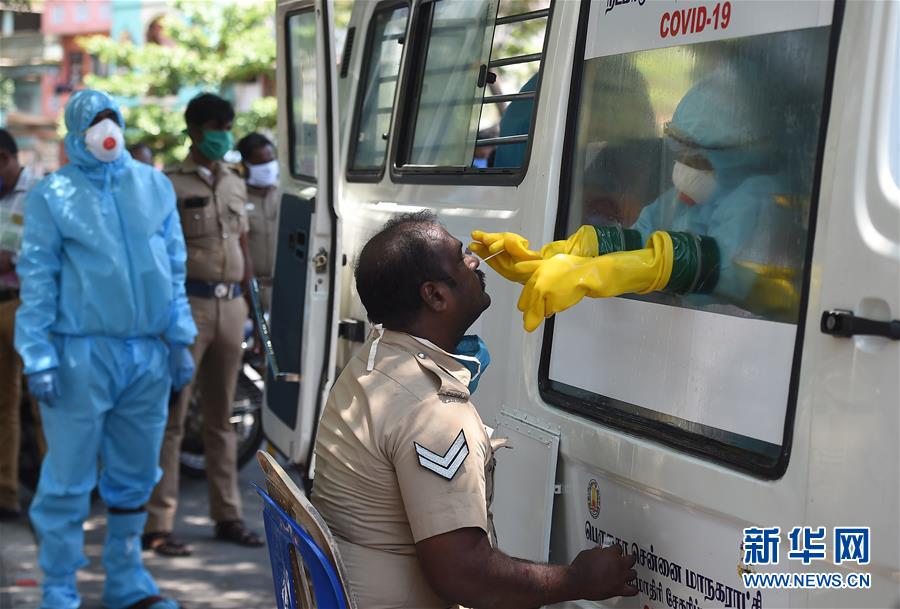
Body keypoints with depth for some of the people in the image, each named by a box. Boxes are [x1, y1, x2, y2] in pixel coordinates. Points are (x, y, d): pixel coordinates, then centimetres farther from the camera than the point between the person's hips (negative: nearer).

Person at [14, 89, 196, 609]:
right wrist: (38, 358, -9)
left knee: (135, 478, 13)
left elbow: (174, 268, 15)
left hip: (148, 354, 4)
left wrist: (180, 340, 11)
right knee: (68, 482, -1)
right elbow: (37, 281, -3)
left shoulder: (155, 186, 12)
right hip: (82, 354, -4)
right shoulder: (52, 196, 0)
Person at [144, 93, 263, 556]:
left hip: (231, 305, 6)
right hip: (188, 304, -6)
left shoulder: (235, 185, 16)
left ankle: (227, 515, 19)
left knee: (221, 417, 12)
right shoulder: (170, 184, -2)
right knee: (172, 417, -6)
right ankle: (157, 524, -3)